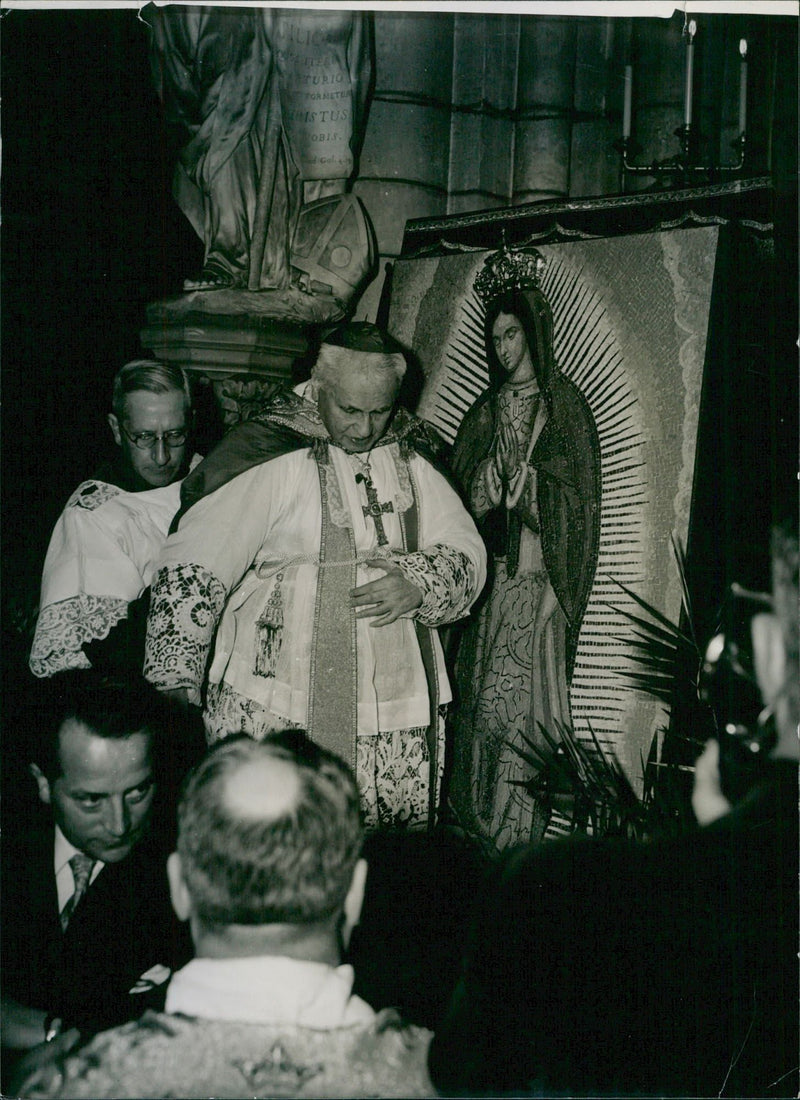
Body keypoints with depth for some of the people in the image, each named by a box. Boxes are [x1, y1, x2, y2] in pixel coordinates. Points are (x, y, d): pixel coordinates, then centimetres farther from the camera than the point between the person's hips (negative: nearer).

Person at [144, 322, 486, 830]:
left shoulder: (410, 458, 10)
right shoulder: (267, 454, -8)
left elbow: (467, 552, 12)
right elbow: (192, 570, -11)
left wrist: (421, 583, -10)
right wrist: (175, 688, -18)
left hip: (399, 710, 5)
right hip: (280, 709, -5)